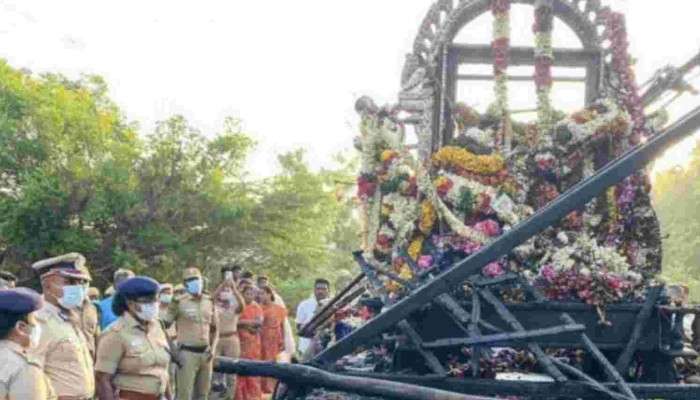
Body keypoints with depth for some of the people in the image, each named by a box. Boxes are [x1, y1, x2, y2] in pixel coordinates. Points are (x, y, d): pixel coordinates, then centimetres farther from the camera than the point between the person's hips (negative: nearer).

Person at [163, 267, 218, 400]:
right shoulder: (179, 302, -7)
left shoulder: (209, 302, 8)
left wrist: (213, 348, 4)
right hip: (187, 353, -5)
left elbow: (215, 328, 18)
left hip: (206, 353, 5)